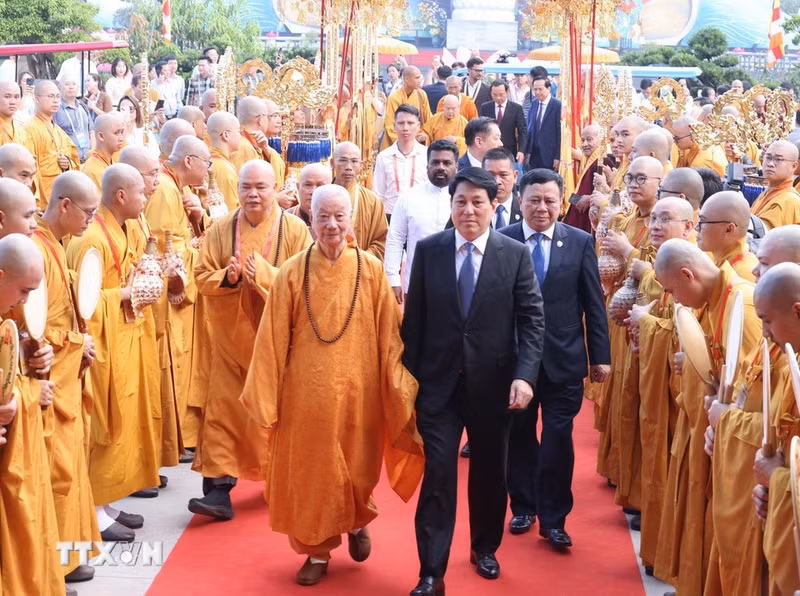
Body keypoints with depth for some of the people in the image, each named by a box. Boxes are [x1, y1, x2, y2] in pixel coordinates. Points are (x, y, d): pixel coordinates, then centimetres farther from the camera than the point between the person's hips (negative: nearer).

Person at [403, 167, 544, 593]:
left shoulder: (516, 255, -3)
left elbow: (532, 320, -5)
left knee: (490, 472, 15)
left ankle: (485, 548, 38)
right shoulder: (428, 250, -1)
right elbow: (414, 318, 2)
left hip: (492, 383, 1)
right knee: (438, 475, -5)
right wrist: (409, 374, -1)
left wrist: (524, 375, -16)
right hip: (439, 382, -1)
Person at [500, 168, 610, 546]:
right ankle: (523, 507, 32)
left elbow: (594, 304, 2)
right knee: (519, 437, 14)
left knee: (558, 440, 1)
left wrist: (600, 355, 1)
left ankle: (553, 518, 15)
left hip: (563, 359, 0)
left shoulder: (580, 242, 0)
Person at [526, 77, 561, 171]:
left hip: (550, 155, -5)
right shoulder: (533, 104, 8)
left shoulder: (558, 105, -12)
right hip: (534, 153, 6)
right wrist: (527, 151, 9)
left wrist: (558, 157, -13)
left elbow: (560, 132, -12)